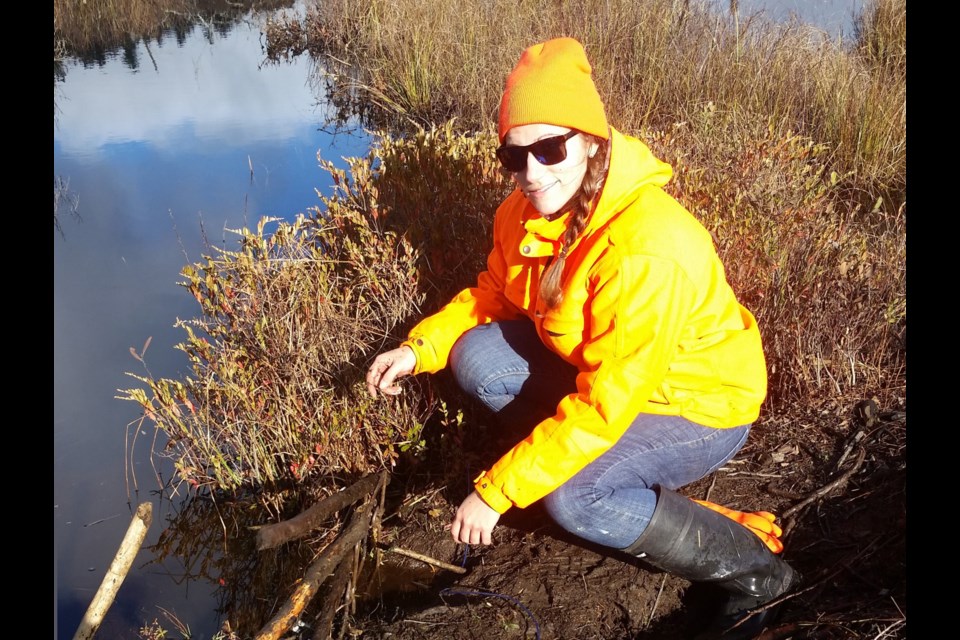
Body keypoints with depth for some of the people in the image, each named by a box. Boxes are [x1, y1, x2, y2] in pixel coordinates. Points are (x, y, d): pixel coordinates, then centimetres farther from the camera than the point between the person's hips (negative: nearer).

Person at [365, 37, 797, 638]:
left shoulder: (645, 248, -35)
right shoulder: (528, 210, -10)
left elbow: (604, 405, -34)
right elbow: (493, 294, 7)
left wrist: (495, 493, -29)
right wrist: (419, 348, -9)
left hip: (700, 406, -7)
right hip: (598, 363, 7)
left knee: (572, 497, -29)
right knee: (477, 357, -9)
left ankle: (754, 565, -7)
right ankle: (601, 461, 5)